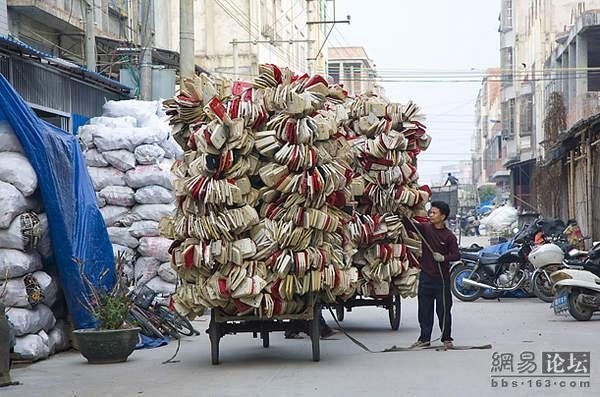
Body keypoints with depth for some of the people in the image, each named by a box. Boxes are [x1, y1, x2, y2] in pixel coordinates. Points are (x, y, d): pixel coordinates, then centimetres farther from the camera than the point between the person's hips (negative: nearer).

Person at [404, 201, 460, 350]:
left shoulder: (449, 236, -6)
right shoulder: (426, 228, 1)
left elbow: (456, 255, -7)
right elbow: (410, 225, -11)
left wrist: (444, 258, -24)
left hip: (442, 277, -3)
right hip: (426, 276, 3)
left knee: (443, 310, 4)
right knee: (424, 309, 9)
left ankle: (447, 339, 14)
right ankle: (424, 338, 18)